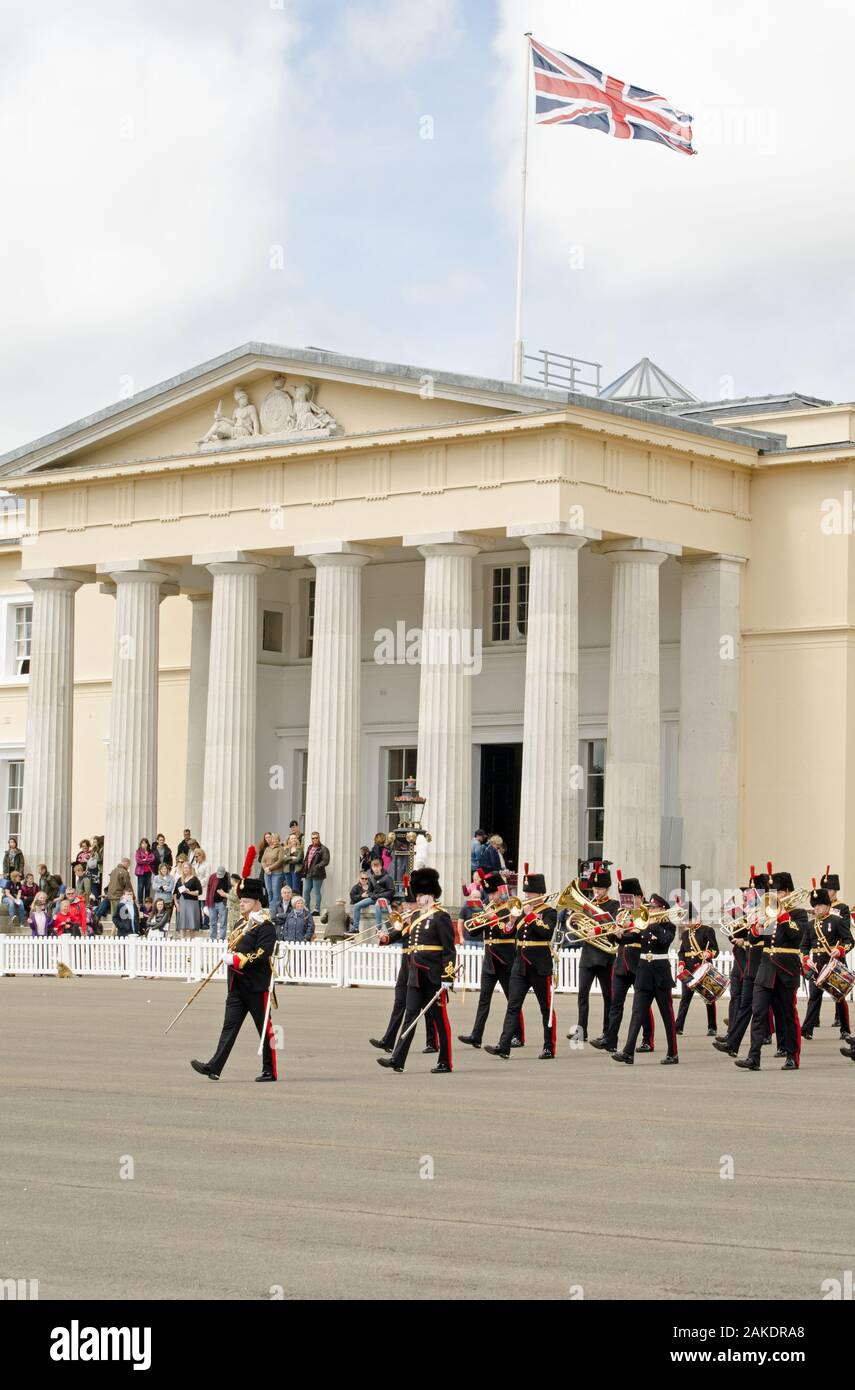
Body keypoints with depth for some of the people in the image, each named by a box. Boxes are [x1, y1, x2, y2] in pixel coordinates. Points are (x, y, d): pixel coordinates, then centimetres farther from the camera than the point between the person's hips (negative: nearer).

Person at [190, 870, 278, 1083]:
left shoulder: (265, 926, -10)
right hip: (237, 986, 7)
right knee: (230, 1025, -1)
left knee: (265, 1029, 3)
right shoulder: (241, 923, 15)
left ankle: (270, 1071, 11)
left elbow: (262, 955, -21)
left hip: (257, 986, -7)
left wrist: (236, 959, -22)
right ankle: (214, 1067, -9)